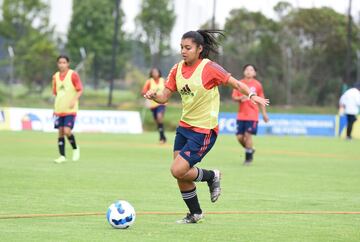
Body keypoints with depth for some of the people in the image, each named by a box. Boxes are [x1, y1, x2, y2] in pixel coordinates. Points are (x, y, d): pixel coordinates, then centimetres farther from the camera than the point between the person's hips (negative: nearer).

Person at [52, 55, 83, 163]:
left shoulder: (73, 75, -6)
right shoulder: (55, 76, 9)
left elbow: (80, 90, -7)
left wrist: (74, 101, -20)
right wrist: (57, 104, 14)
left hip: (70, 110, -5)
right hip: (59, 109, 5)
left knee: (67, 131, -15)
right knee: (60, 132, 3)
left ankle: (75, 149, 11)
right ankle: (62, 156, 8)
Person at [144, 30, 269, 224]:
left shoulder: (209, 68, -14)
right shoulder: (177, 69, 4)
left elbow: (235, 84, -12)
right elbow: (164, 97, 3)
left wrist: (251, 95, -30)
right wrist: (153, 96, -19)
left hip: (204, 130, -7)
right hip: (184, 127, 7)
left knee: (178, 170, -15)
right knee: (180, 175, 7)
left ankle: (212, 176, 12)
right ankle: (195, 213, 26)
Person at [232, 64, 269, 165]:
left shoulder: (257, 85, 4)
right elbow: (234, 97, 4)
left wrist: (264, 113, 9)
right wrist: (240, 98, -18)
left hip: (252, 115, -2)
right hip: (241, 115, 2)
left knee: (248, 135, -10)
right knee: (239, 136, -2)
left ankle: (248, 158, 4)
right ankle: (250, 150, 26)